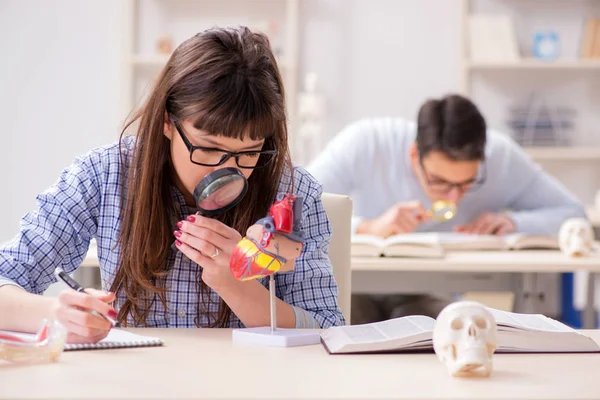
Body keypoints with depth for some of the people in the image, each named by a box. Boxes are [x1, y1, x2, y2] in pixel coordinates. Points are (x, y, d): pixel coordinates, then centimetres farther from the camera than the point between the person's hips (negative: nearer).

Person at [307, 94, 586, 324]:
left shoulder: (501, 156, -20)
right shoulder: (364, 143, -28)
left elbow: (572, 214, -10)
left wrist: (512, 221, -29)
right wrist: (368, 228, -46)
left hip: (426, 297, 3)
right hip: (353, 290, -2)